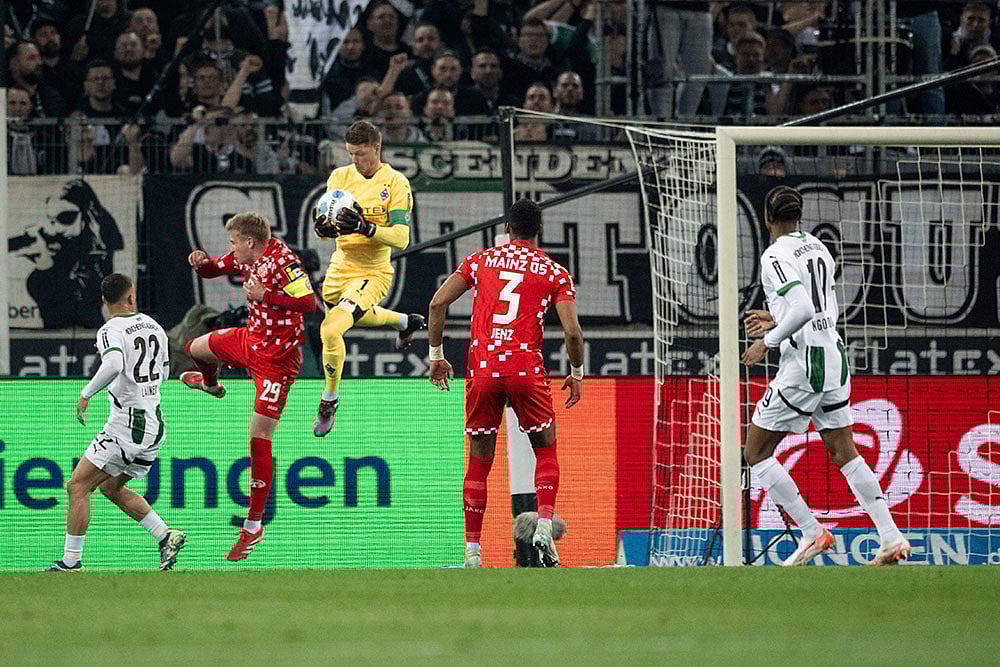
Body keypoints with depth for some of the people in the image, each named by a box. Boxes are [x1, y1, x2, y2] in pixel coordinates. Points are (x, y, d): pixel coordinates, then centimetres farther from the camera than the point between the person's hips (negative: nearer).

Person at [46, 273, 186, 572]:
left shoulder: (112, 331, -12)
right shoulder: (154, 326, 11)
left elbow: (114, 365, -33)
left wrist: (86, 393, -21)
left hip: (126, 426, -8)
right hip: (155, 426, 8)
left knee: (78, 485, -1)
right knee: (111, 488, 22)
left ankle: (71, 561, -4)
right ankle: (166, 536, 12)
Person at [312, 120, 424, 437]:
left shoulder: (396, 183, -13)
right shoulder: (340, 177, 1)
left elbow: (401, 238, -18)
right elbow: (329, 227, 0)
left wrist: (365, 227, -33)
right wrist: (324, 228, -25)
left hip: (373, 274, -7)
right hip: (340, 269, 7)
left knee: (331, 330, -22)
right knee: (356, 318, 32)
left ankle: (329, 401, -1)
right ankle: (406, 321, 63)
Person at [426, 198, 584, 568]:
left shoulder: (480, 260, 12)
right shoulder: (555, 272, 7)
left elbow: (438, 303, 4)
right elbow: (573, 332, -2)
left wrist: (436, 354, 12)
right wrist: (576, 374, 13)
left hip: (483, 369, 1)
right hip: (526, 368, -1)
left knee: (479, 462, 11)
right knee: (546, 451, 16)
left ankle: (472, 551, 9)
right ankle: (544, 526, -6)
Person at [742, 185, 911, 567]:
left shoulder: (775, 256, -13)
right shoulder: (817, 248, 12)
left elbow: (803, 310, -27)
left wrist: (767, 342, -15)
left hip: (804, 363, -8)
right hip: (835, 355, 8)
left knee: (755, 453, 3)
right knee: (844, 453, 13)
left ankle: (811, 532, -2)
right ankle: (891, 539, 4)